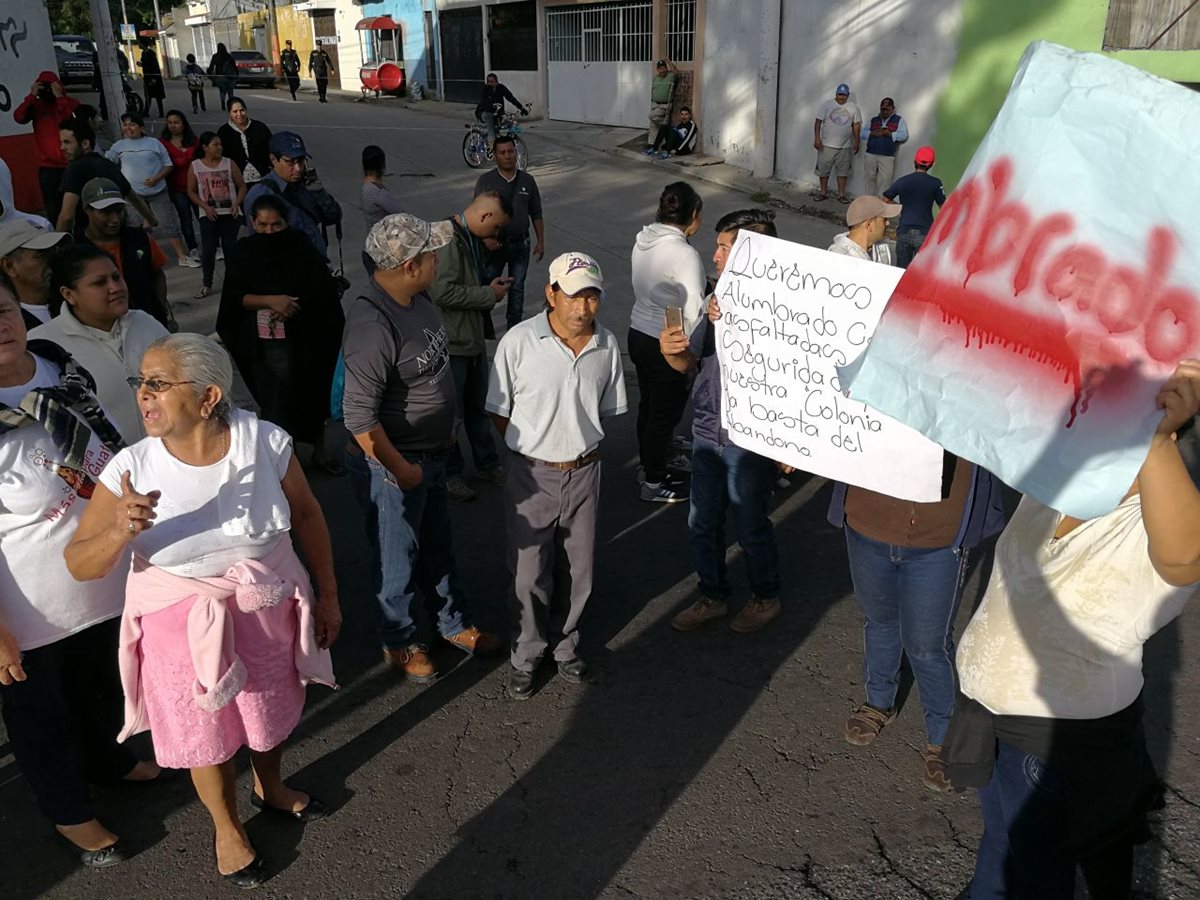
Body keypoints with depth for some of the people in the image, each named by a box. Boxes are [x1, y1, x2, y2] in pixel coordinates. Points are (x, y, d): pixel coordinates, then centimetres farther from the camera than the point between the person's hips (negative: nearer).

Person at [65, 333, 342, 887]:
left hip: (268, 607, 1)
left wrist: (327, 594, 2)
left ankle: (269, 788, 58)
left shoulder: (264, 441, -19)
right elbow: (80, 565, -15)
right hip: (182, 622, -1)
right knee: (206, 732, 18)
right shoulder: (131, 468, -18)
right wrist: (120, 531, -37)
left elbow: (306, 514, -4)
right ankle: (227, 827, 49)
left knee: (273, 710, 24)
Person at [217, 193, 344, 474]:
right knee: (272, 402, 9)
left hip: (300, 341, -1)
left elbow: (324, 291, -9)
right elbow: (234, 297, -8)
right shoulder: (242, 253, -1)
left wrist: (289, 306, -21)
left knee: (311, 394, 12)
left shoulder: (301, 249, -5)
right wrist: (270, 300, -23)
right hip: (261, 344, 1)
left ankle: (319, 451, 31)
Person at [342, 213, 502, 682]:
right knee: (398, 560, 14)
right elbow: (359, 418, -29)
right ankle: (399, 642, 38)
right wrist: (400, 469, -20)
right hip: (393, 466, -8)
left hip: (432, 453, 8)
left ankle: (453, 624, 46)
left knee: (439, 545, 25)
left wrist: (447, 431, 17)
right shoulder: (372, 324, -31)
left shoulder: (416, 298, -3)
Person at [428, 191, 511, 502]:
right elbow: (442, 292, -30)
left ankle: (487, 462, 35)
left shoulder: (471, 237, 8)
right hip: (451, 342, -9)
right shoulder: (447, 239, -22)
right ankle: (450, 473, 20)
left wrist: (492, 285, 4)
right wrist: (489, 294, -20)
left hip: (474, 337, 9)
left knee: (477, 405, 21)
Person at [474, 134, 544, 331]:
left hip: (520, 244, 2)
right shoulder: (485, 181, -5)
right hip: (494, 245, -2)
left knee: (517, 288, 12)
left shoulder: (527, 180, 3)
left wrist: (540, 241, 4)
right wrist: (486, 238, -21)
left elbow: (536, 215, 7)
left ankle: (514, 326, 25)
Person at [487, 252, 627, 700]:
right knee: (530, 574, 8)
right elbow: (498, 413, -6)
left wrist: (579, 442, 4)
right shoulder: (518, 342, -16)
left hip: (584, 473, 3)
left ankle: (564, 643, 40)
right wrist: (533, 447, -3)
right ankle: (526, 654, 31)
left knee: (578, 569, 16)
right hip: (533, 475, -3)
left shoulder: (607, 344, -5)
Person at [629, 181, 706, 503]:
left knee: (649, 404, 24)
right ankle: (653, 483, 23)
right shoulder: (684, 254, -23)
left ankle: (654, 458, 45)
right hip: (665, 345, -8)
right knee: (666, 411, 9)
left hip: (638, 333, 8)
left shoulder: (643, 241, 0)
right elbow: (694, 312, -21)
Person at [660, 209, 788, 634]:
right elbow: (690, 362, 7)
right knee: (702, 524, 17)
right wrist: (672, 351, -14)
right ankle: (713, 596, 39)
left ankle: (766, 598, 38)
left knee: (752, 529, 12)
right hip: (707, 434, 6)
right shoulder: (721, 298, 3)